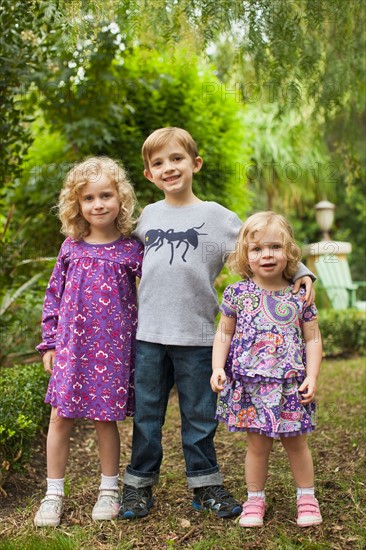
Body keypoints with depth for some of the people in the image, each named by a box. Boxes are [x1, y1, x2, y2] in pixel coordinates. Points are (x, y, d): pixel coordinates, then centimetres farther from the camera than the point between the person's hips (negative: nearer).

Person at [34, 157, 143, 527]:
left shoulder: (131, 249, -3)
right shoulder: (71, 247, 3)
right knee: (60, 417, 4)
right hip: (71, 346, 2)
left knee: (105, 418, 8)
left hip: (112, 347, -2)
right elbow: (53, 296, 7)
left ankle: (109, 490, 27)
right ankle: (53, 494, 20)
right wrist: (49, 344, 5)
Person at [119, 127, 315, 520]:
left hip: (196, 336, -2)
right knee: (146, 414, 10)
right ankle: (139, 484, 23)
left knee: (199, 415, 9)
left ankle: (205, 485, 24)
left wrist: (301, 271, -9)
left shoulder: (216, 216, 0)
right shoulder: (148, 216, 10)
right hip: (148, 335, 2)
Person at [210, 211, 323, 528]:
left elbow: (312, 338, 3)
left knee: (296, 442, 13)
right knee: (258, 443, 8)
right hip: (250, 383, -1)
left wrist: (312, 376, -6)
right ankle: (255, 499, 26)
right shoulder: (237, 293, -2)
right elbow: (224, 334, 4)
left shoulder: (300, 296, -1)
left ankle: (307, 496, 32)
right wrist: (218, 367, -7)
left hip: (291, 384, 1)